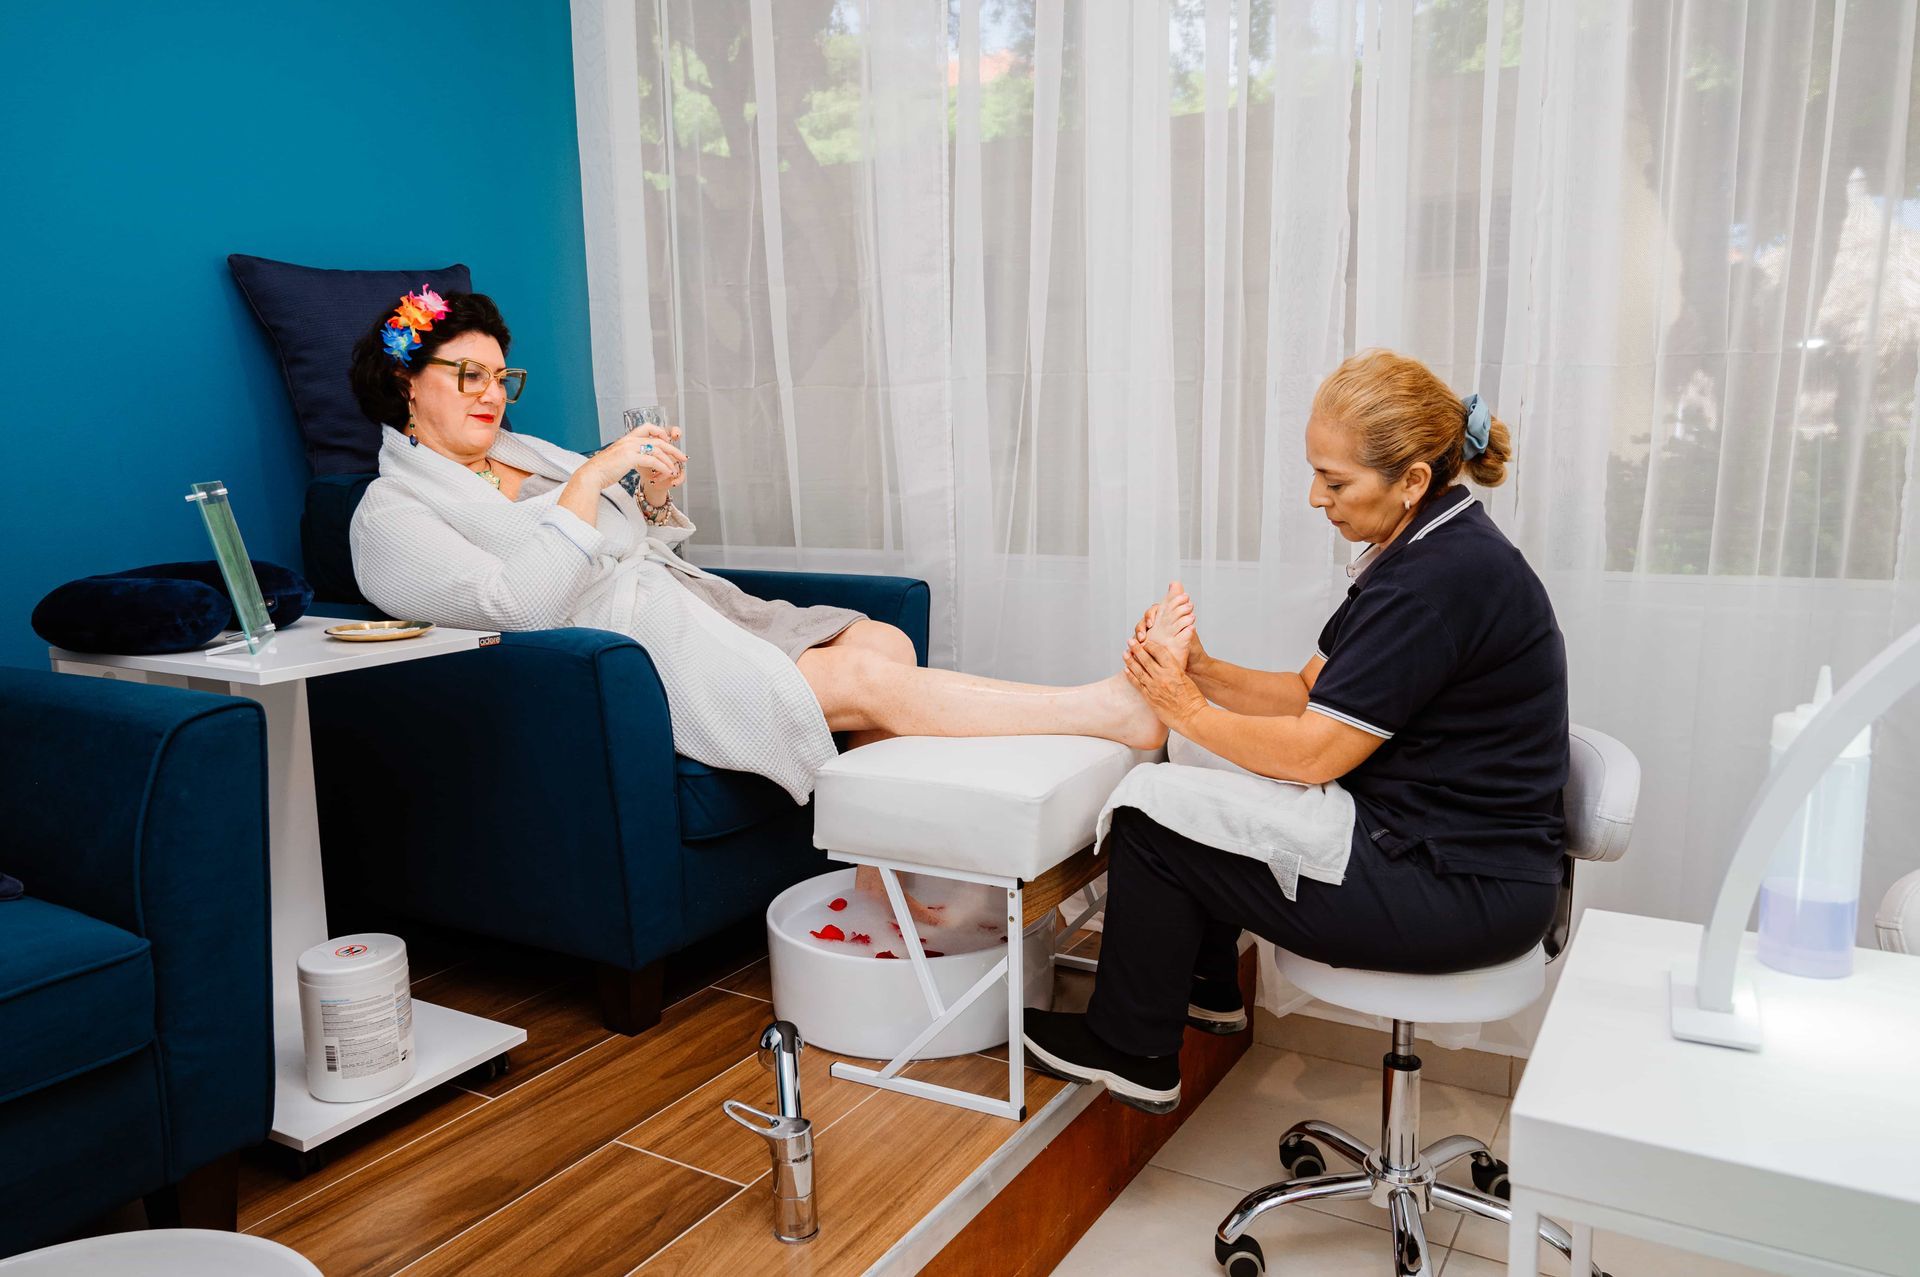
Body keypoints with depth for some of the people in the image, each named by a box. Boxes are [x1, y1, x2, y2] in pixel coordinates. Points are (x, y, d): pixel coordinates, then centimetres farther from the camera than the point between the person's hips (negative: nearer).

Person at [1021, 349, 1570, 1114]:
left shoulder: (1444, 579, -24)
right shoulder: (1427, 550, 8)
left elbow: (1313, 752, -22)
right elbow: (1313, 692, 8)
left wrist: (1189, 712, -9)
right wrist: (1205, 672, -6)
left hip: (1463, 892, -10)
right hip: (1442, 840, 10)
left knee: (1152, 810, -8)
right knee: (1197, 768, 16)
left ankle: (1133, 1055, 11)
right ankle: (1208, 991, 32)